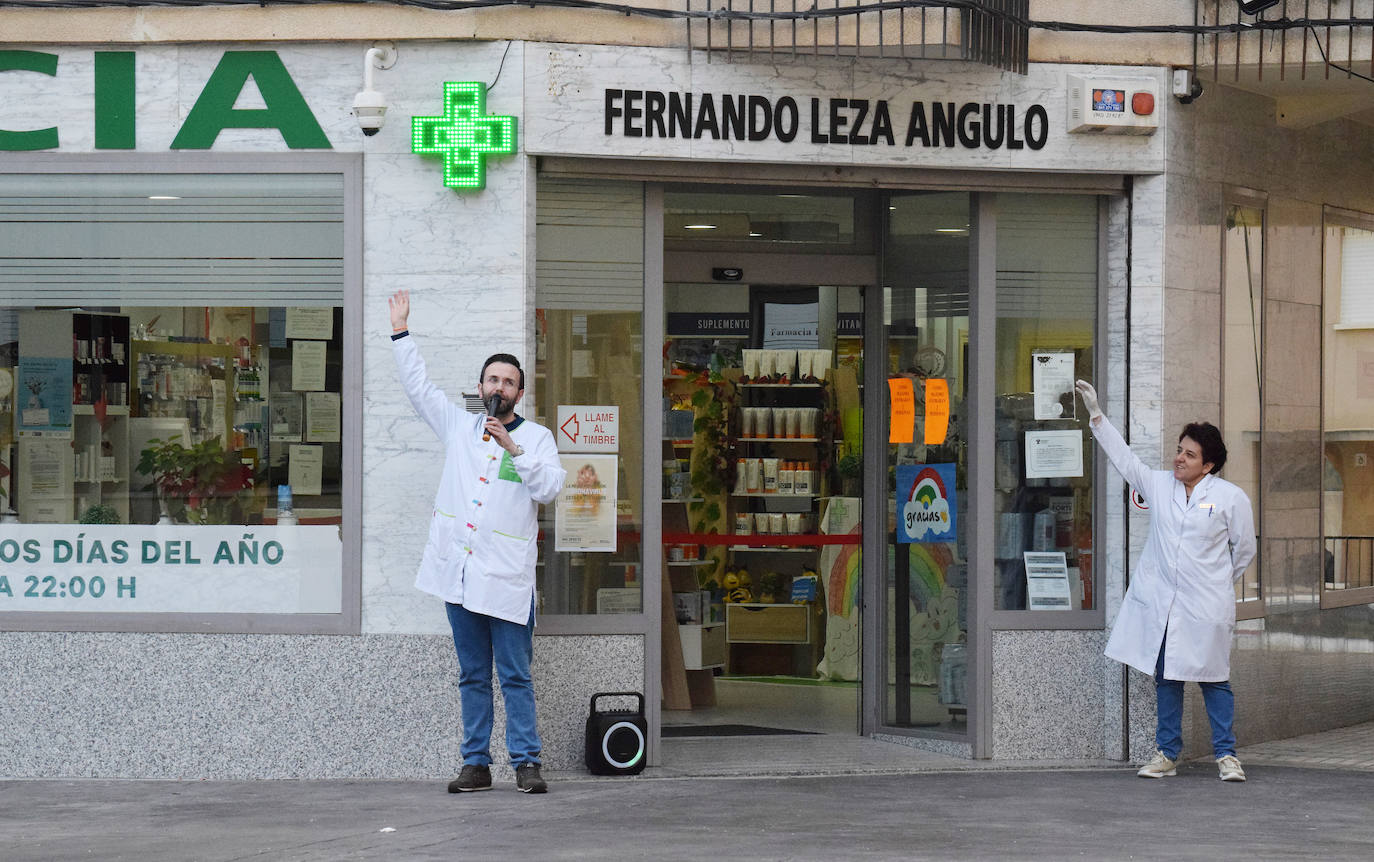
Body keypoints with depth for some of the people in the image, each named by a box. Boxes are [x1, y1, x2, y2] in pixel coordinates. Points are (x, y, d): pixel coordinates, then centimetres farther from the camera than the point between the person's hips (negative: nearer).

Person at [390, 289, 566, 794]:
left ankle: (526, 763, -3)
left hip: (506, 577, -3)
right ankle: (476, 763, 10)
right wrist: (401, 332, 15)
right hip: (458, 572, 3)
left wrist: (512, 447, -14)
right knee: (472, 675, 8)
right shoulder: (458, 427, 15)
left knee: (515, 677, -4)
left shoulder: (536, 437, 6)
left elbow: (549, 487, -8)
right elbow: (418, 386, 18)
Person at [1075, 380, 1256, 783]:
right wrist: (1096, 414, 9)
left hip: (1205, 607, -4)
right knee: (1166, 678, 8)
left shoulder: (1231, 498, -3)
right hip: (1160, 603, 4)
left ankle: (1226, 755, 8)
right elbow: (1124, 458, 12)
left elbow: (1244, 549, 6)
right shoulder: (1159, 484, 7)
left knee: (1214, 679, 0)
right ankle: (1167, 754, 15)